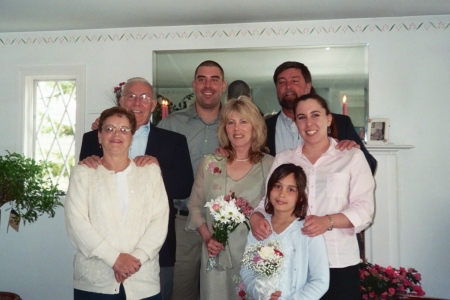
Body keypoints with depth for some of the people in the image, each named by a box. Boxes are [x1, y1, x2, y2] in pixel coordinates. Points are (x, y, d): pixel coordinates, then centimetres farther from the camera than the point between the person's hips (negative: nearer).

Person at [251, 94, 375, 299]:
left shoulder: (352, 156, 2)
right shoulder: (283, 159, 10)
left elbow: (364, 209, -6)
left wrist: (328, 221, -23)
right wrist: (256, 218, -14)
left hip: (339, 263, -2)